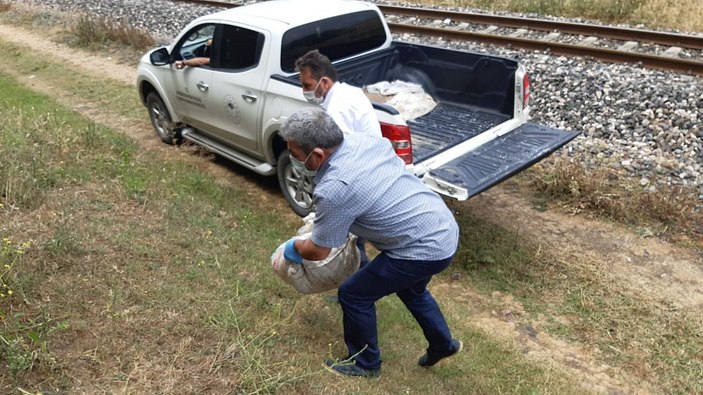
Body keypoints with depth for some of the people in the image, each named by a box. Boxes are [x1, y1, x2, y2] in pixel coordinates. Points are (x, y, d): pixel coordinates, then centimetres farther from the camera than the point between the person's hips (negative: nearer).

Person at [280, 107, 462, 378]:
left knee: (353, 295, 8)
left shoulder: (334, 189, -25)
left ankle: (365, 364, 29)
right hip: (445, 228, 9)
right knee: (410, 289, 33)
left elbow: (318, 252, -11)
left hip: (426, 249, -9)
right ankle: (443, 344, 50)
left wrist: (294, 248, 12)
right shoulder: (365, 140, -1)